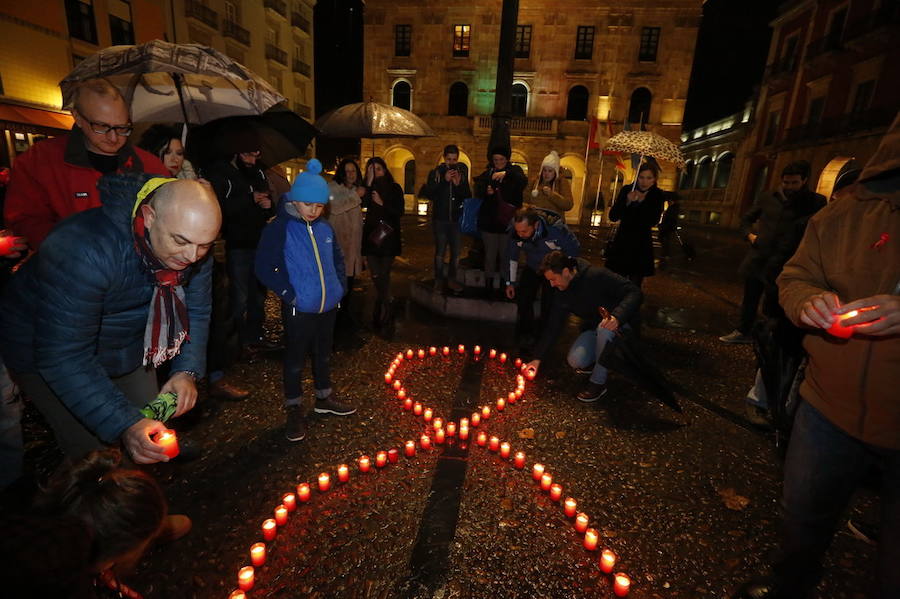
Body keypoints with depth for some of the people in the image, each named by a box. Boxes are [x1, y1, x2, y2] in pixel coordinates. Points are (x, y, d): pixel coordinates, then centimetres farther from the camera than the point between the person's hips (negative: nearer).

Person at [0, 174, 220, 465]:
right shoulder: (86, 251, -36)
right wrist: (124, 425, -39)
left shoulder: (192, 243, -18)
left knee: (152, 439, 10)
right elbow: (63, 357, -34)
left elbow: (197, 312, -7)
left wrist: (187, 371, -20)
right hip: (44, 350, -5)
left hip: (127, 348, 5)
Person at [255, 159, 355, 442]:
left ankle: (324, 398, 39)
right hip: (298, 310, -5)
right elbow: (265, 267, -15)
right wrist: (289, 294, -17)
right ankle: (294, 410, 26)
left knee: (324, 354, 20)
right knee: (295, 359, 9)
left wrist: (340, 286, 7)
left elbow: (337, 258, 17)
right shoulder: (279, 228, -13)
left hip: (328, 305, 6)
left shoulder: (324, 228, 4)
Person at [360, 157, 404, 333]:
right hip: (371, 235, 3)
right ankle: (385, 312, 19)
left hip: (388, 237, -3)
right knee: (376, 276, 2)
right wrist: (369, 182, -13)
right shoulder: (369, 188, 11)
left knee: (383, 275, -8)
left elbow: (399, 212, -2)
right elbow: (364, 204, -10)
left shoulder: (395, 188, 5)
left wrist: (382, 203, -12)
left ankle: (382, 313, 3)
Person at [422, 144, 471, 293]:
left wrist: (458, 184, -15)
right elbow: (427, 193, -9)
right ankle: (439, 279, 15)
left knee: (456, 251, 8)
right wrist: (444, 180, -17)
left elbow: (468, 196, 3)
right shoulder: (436, 172, -1)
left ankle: (452, 279, 21)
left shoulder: (462, 172, 4)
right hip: (440, 219, -2)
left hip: (457, 219, 2)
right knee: (440, 251, 4)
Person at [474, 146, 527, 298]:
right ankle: (488, 284, 14)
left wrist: (506, 173, -29)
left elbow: (524, 182, -15)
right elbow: (477, 191, 1)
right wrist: (486, 191, -21)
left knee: (505, 255, 2)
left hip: (508, 221, -1)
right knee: (490, 254, 4)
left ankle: (504, 284, 15)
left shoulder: (514, 170, 6)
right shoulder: (487, 173, 9)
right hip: (489, 221, 1)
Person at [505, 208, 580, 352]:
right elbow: (512, 257, -4)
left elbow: (574, 249, -17)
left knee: (549, 306, -9)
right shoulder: (515, 233, -23)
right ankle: (526, 337, 12)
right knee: (523, 299, -7)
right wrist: (510, 282, 0)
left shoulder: (556, 229, -34)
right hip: (532, 268, 3)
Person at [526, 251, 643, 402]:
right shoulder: (561, 294, -6)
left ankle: (598, 382, -23)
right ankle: (598, 360, 15)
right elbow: (553, 326, -1)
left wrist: (617, 317, -43)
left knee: (604, 328, -39)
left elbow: (634, 292, -27)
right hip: (594, 328, 5)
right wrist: (538, 358, -3)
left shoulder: (597, 275, -26)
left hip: (619, 323, -5)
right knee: (575, 361, -20)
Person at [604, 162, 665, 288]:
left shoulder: (657, 195, -2)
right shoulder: (627, 190, -2)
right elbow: (613, 217, -7)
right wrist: (627, 202, -21)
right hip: (621, 243, 0)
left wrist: (643, 202, -20)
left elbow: (653, 222, -11)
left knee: (634, 285, 2)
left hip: (641, 245, 0)